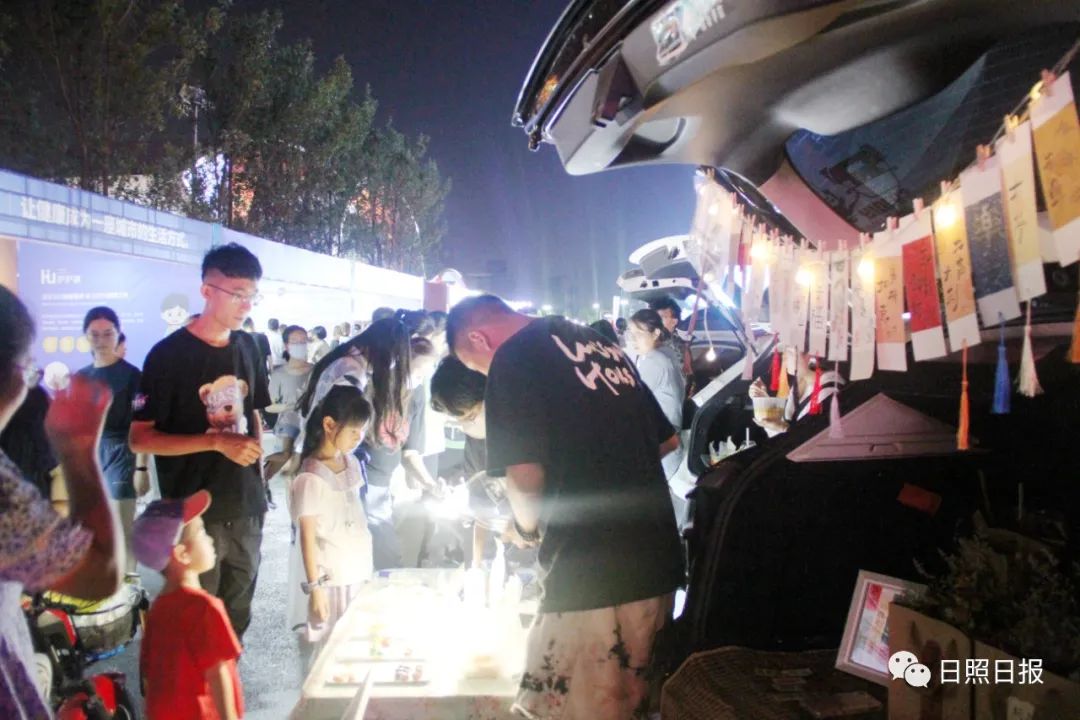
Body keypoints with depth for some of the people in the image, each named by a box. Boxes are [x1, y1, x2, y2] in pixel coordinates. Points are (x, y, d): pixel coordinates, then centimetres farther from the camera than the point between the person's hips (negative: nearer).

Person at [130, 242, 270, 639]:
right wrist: (217, 442, -21)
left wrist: (258, 463, 5)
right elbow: (140, 438, -12)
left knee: (237, 617, 17)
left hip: (247, 510, 5)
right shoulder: (169, 354, -12)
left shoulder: (247, 347, 6)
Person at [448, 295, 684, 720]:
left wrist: (527, 525, 1)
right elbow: (667, 440, 22)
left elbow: (525, 474, -18)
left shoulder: (514, 357, -8)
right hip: (658, 562, 8)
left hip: (591, 576, -8)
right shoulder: (600, 343, 15)